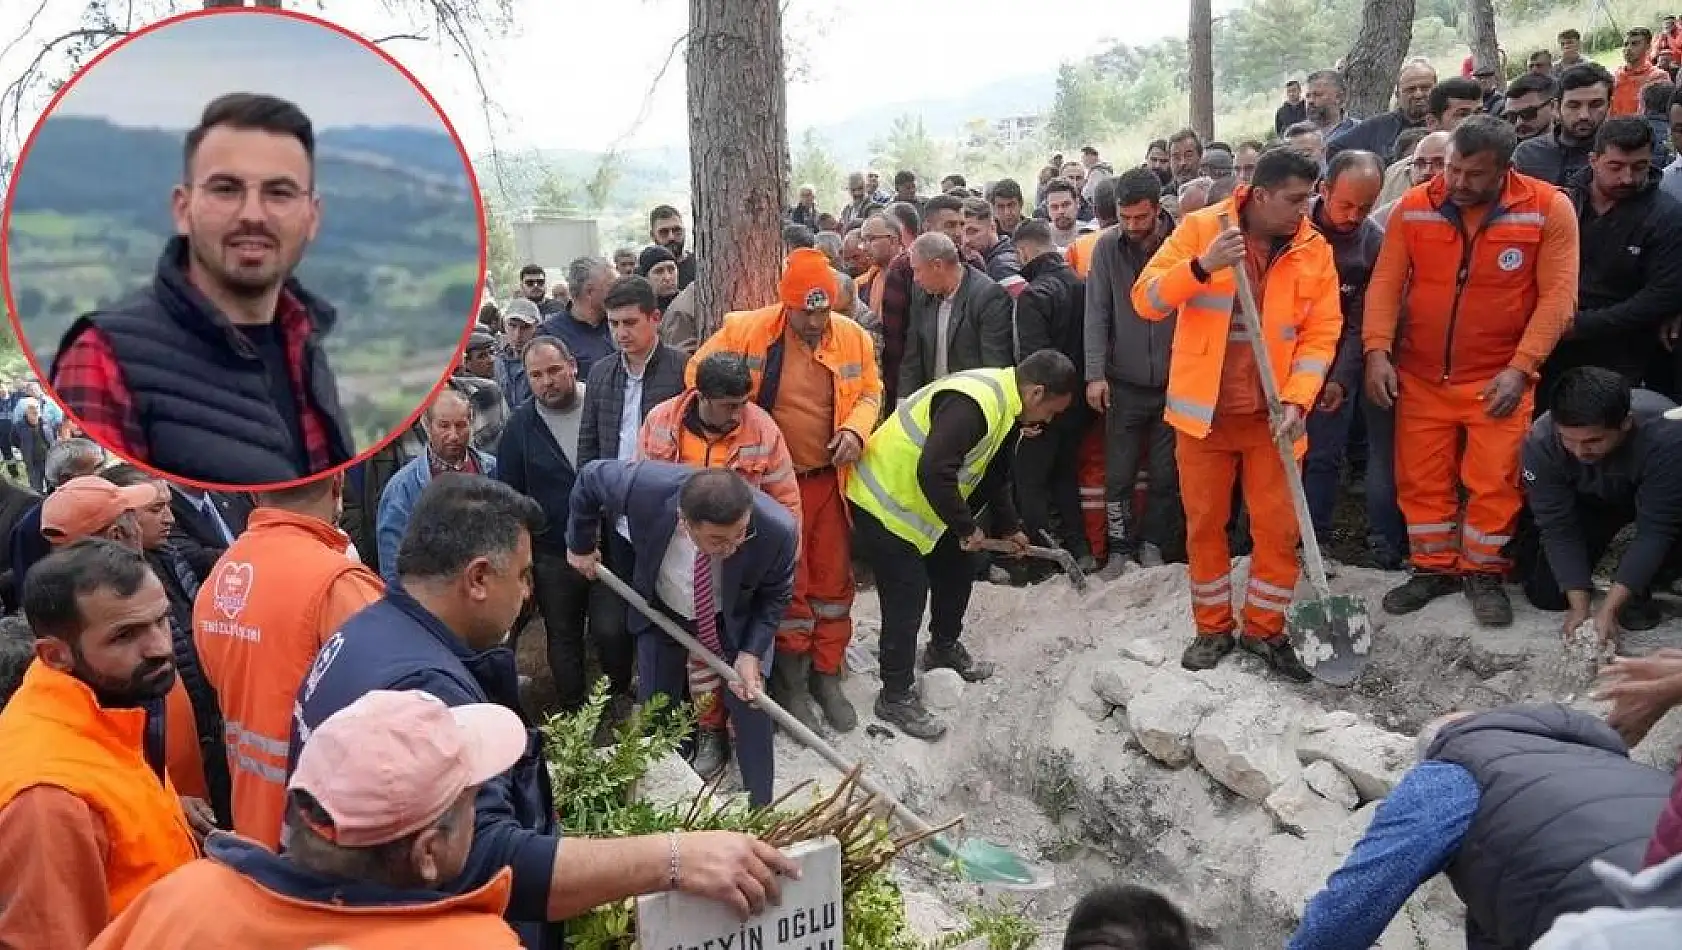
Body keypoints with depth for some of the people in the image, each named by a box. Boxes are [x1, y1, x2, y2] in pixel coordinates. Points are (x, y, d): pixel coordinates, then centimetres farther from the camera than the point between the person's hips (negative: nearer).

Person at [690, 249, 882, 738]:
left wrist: (856, 429, -12)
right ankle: (791, 680, 23)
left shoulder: (853, 337, -4)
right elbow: (700, 375, -5)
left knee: (833, 582, 12)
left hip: (831, 479, 3)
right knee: (787, 585, 5)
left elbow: (870, 392, 8)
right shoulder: (746, 330, -14)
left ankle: (827, 677, 29)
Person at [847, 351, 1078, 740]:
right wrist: (967, 528, -22)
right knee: (907, 598, -5)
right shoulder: (972, 403, -30)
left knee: (956, 572, 20)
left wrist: (1010, 527, 27)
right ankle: (896, 696, 10)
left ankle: (944, 647, 44)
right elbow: (934, 473, -36)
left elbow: (996, 474, 21)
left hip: (920, 503, 10)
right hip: (884, 504, -10)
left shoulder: (1005, 408, 5)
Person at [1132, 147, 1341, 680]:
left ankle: (1265, 630, 22)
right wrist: (1202, 266, -26)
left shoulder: (1315, 250, 0)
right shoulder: (1200, 229, -6)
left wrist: (1296, 400, -15)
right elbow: (1146, 301, -11)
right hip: (1204, 410, -1)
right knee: (1204, 525, 9)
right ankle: (1213, 628, 25)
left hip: (1271, 414, 1)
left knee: (1278, 527, 3)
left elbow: (1320, 333, -1)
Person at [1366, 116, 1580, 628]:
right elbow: (1386, 283, -4)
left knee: (1494, 482, 1)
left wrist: (1520, 367, -18)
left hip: (1499, 377, -2)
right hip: (1420, 375, 2)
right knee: (1419, 479, 9)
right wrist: (1377, 351, -16)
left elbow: (1557, 296, -10)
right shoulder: (1414, 207, -4)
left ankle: (1483, 573, 21)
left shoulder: (1549, 209, -10)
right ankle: (1433, 568, 26)